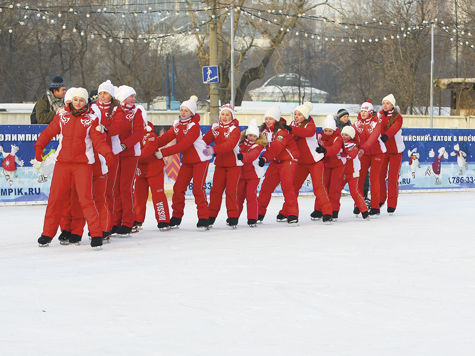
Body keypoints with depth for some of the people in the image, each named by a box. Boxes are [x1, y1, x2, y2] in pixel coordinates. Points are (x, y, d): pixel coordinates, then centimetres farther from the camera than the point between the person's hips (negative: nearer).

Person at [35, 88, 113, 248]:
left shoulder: (91, 119, 1)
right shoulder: (62, 115, 7)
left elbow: (98, 140, -3)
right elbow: (49, 132, 10)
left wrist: (107, 153, -20)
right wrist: (39, 146, -4)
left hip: (83, 164, -2)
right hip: (62, 162, 2)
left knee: (85, 199, -11)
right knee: (55, 198, 4)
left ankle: (96, 234, -3)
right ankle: (48, 233, 17)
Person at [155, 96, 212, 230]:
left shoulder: (194, 126, -21)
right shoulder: (177, 124, 3)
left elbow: (183, 145, -29)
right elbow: (166, 137, -6)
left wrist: (163, 152, -31)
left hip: (201, 160, -7)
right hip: (187, 160, 7)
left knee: (198, 188, -14)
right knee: (178, 187, 1)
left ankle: (204, 218, -7)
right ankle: (176, 217, 11)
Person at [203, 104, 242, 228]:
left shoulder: (235, 129, -11)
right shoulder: (215, 128, 6)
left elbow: (229, 145, -26)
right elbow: (206, 139, -1)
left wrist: (213, 149, -38)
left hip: (234, 163, -4)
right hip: (220, 163, 4)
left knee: (231, 190, -8)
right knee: (216, 189, 2)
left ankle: (233, 217, 0)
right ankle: (211, 216, 10)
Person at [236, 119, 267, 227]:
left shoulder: (259, 146, -11)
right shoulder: (241, 143, 3)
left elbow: (252, 155, -30)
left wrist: (243, 156, -47)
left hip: (253, 173, -4)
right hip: (241, 172, 4)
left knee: (251, 195, -9)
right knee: (238, 195, 8)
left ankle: (252, 219, -4)